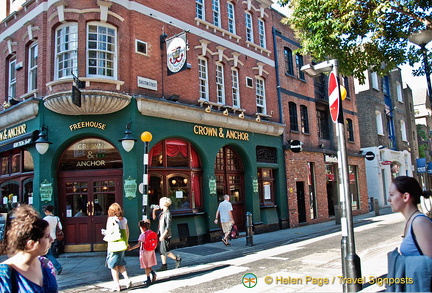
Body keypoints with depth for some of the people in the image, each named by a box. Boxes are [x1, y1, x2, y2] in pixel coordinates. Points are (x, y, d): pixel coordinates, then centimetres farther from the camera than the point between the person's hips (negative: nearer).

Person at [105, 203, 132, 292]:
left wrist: (104, 232, 5)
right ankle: (127, 279, 8)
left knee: (113, 266, 6)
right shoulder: (124, 219, 6)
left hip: (114, 245, -5)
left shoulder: (111, 219, -11)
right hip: (122, 245, 6)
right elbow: (127, 232, 12)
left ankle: (117, 285, 10)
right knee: (120, 264, 20)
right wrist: (126, 243, 22)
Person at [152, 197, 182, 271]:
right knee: (161, 251, 10)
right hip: (160, 234, 9)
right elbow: (154, 218, 26)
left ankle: (177, 259, 10)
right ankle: (164, 265, 18)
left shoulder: (167, 213, -15)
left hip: (165, 235, -9)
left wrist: (163, 235, -23)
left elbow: (168, 226, -20)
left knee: (164, 251, -6)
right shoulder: (162, 213, 11)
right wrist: (154, 210, 13)